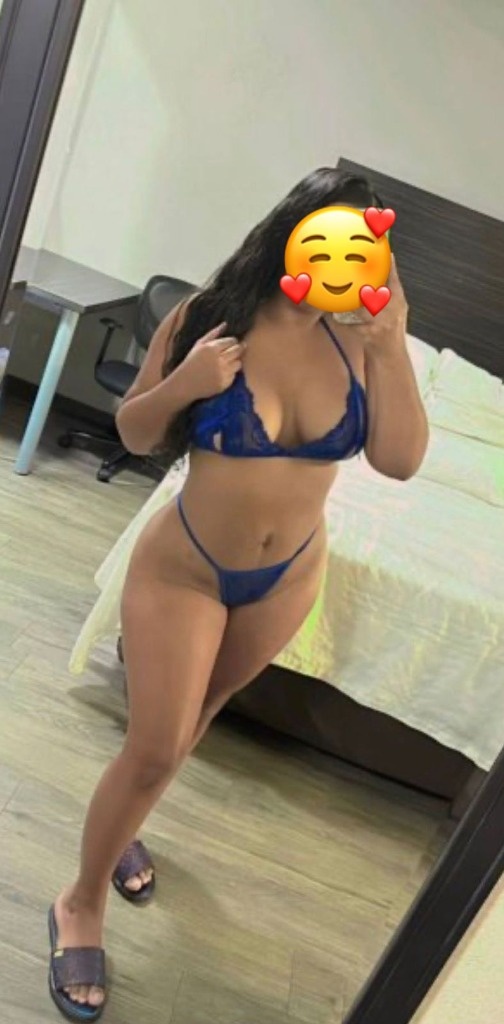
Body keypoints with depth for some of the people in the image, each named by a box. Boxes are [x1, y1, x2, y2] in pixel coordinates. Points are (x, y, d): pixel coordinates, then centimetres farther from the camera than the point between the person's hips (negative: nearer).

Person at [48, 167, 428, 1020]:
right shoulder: (211, 317, -19)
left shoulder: (356, 340, -12)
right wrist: (181, 385, -27)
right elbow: (134, 434, -8)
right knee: (155, 747, 0)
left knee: (194, 716, 23)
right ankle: (81, 906, 27)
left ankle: (119, 826, 52)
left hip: (287, 577, 4)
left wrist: (391, 344, -25)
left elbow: (400, 460, -20)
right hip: (182, 568, -3)